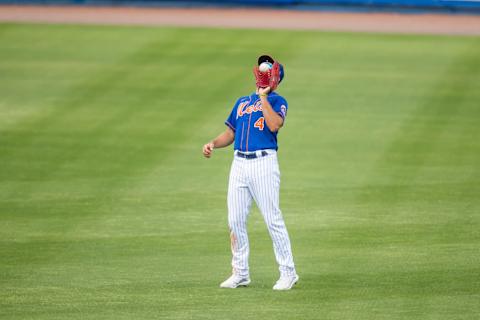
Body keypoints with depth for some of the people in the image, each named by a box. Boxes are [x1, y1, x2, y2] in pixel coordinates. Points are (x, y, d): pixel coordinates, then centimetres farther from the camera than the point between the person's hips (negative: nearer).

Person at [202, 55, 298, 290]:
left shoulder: (277, 101, 3)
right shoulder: (242, 102, 22)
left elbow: (275, 125, -18)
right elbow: (230, 133, 23)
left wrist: (263, 97, -13)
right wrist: (213, 144, 5)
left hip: (264, 163, -6)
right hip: (239, 163, 6)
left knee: (273, 219, -8)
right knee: (235, 221, 4)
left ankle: (288, 273, -2)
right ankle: (240, 273, 13)